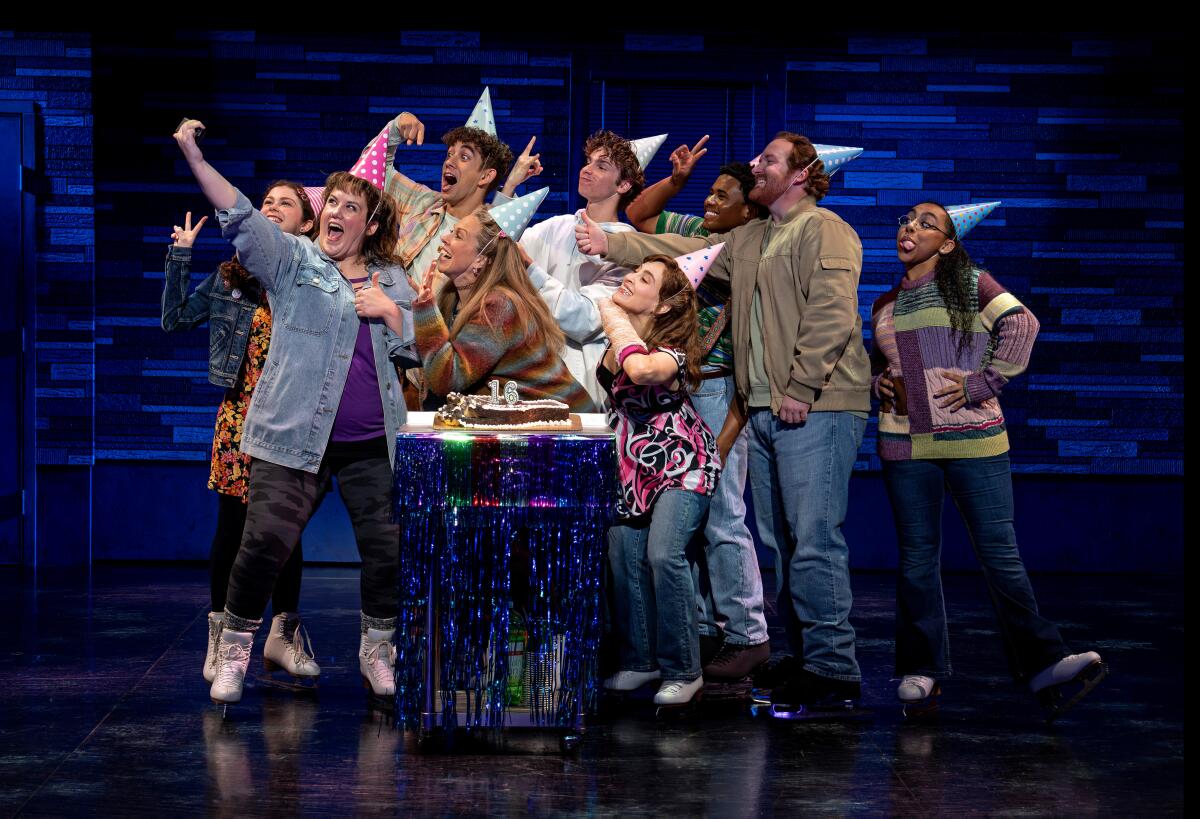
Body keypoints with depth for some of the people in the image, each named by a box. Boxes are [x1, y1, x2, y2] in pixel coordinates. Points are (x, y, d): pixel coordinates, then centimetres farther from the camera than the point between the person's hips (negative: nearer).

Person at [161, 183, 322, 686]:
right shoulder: (232, 276, 6)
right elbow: (175, 320, 7)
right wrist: (181, 255, 4)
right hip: (241, 415, 0)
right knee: (233, 527, 2)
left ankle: (282, 635, 18)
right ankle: (221, 639, 10)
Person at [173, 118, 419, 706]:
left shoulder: (392, 280, 14)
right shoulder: (293, 260, 3)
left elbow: (420, 352, 13)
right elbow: (240, 217, -11)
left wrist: (392, 313, -5)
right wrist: (194, 158, -23)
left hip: (373, 442, 3)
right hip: (295, 434, -3)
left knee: (387, 546, 2)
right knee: (267, 538, -13)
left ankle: (377, 651, 22)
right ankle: (234, 648, 4)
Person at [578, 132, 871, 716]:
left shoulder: (824, 231, -5)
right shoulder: (748, 240, 23)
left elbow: (831, 316, -15)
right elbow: (684, 250, 25)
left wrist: (800, 389, -18)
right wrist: (612, 245, 16)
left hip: (814, 408, -9)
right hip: (764, 409, 9)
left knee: (814, 540, -13)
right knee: (778, 540, 10)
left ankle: (834, 673, -11)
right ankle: (803, 657, 17)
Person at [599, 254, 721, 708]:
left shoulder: (671, 351, -25)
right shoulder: (613, 340, -4)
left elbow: (641, 369, -48)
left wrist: (616, 322, -33)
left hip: (682, 464, -7)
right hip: (632, 463, 7)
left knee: (663, 554, -20)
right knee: (623, 556, 0)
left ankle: (683, 671, -10)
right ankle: (639, 661, 16)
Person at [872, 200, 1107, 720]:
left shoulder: (969, 283, 3)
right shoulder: (885, 306, 17)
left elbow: (1021, 323, -9)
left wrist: (983, 383, -15)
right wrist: (880, 383, 7)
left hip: (973, 440, -4)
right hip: (904, 446, 4)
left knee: (999, 553, -7)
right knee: (917, 558, 5)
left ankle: (1040, 664, -3)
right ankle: (922, 674, 14)